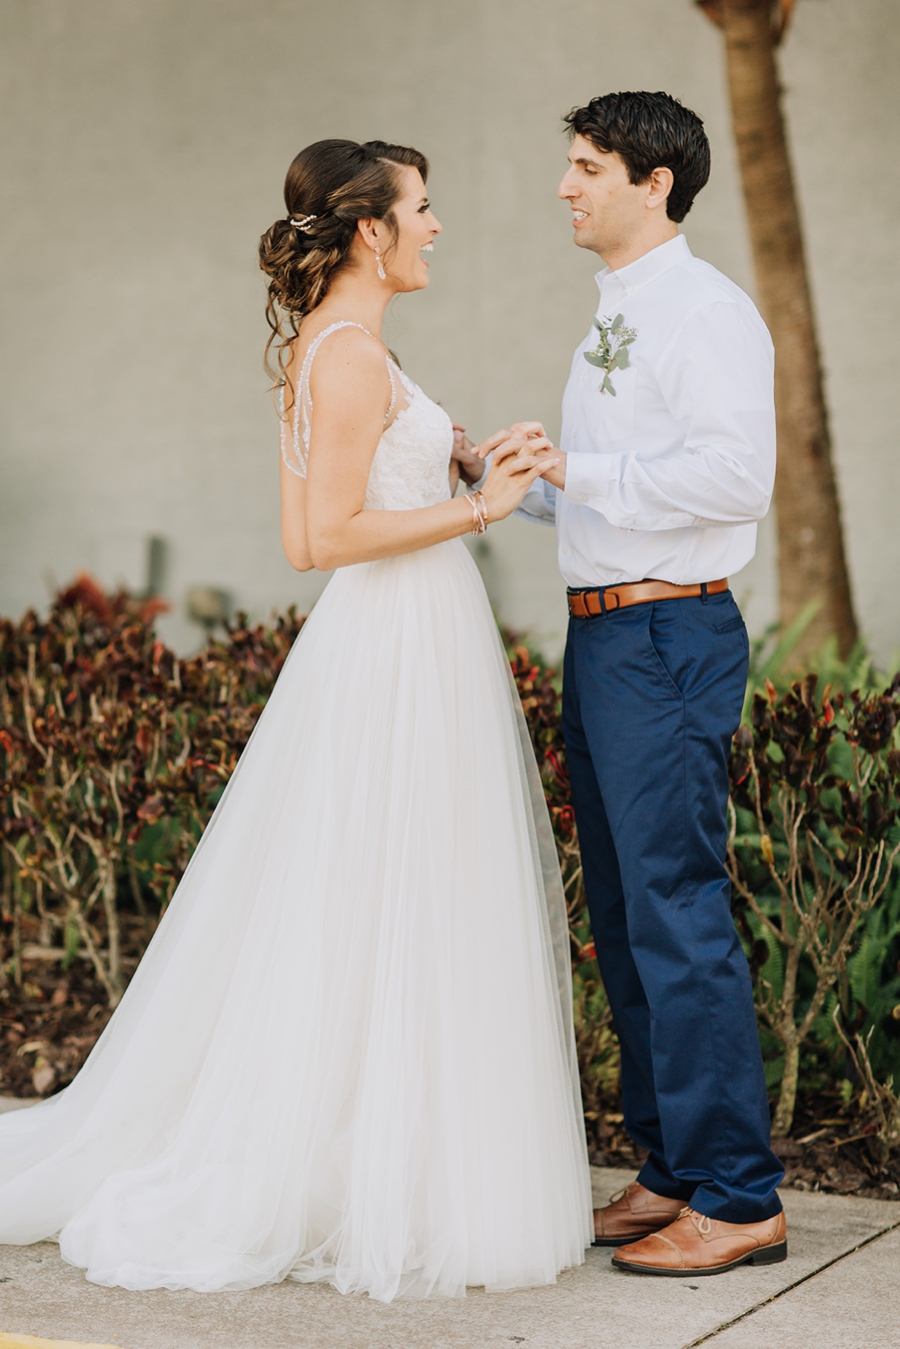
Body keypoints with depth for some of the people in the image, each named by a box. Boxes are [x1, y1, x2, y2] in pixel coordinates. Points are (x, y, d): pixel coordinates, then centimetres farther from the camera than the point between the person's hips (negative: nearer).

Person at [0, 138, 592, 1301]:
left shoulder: (317, 346, 14)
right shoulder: (354, 353, -15)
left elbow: (303, 534, 15)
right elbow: (329, 538, -20)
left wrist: (449, 464, 16)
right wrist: (479, 509, -14)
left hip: (376, 646, 10)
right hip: (406, 650, -10)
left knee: (336, 923, 14)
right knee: (401, 931, -3)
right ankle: (388, 1198, 7)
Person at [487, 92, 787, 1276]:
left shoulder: (707, 313, -11)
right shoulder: (614, 321, 18)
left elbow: (737, 474, -23)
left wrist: (580, 468, -19)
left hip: (666, 637, -10)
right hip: (600, 637, 10)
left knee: (679, 914, -7)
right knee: (623, 915, 13)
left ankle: (737, 1198, 3)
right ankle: (673, 1169, 24)